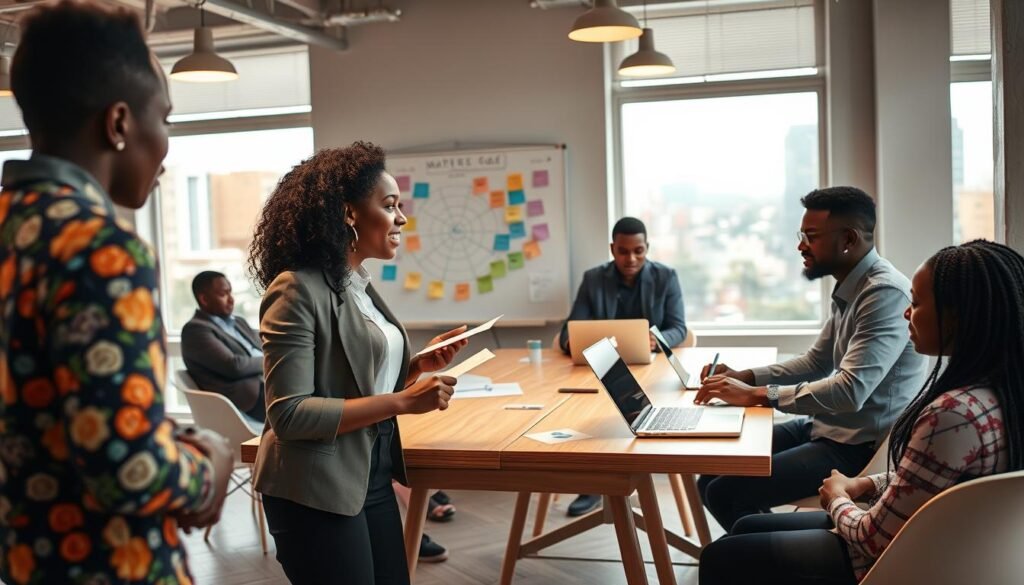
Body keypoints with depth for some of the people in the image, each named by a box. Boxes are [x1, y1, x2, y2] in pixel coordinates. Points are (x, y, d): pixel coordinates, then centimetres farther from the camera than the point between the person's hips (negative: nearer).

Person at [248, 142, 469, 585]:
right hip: (316, 493, -8)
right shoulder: (297, 290, -17)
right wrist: (402, 401, -23)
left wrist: (420, 364, -1)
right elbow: (289, 414, -22)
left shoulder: (359, 286, 8)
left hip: (372, 479, 8)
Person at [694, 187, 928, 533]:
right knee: (712, 472, 7)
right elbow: (816, 362, 16)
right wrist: (743, 377, 2)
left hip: (859, 447, -10)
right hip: (826, 427, 10)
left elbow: (850, 391, -30)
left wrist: (756, 395, -27)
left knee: (725, 494, -17)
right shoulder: (849, 290, 9)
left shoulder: (885, 294, -22)